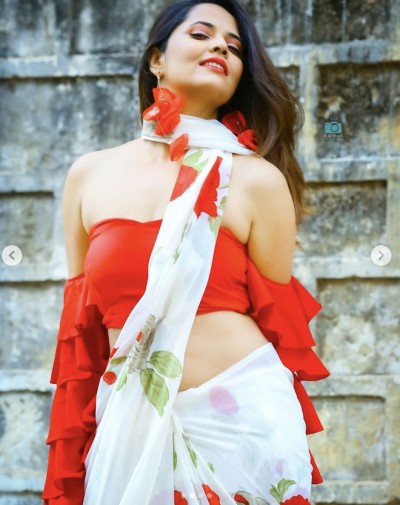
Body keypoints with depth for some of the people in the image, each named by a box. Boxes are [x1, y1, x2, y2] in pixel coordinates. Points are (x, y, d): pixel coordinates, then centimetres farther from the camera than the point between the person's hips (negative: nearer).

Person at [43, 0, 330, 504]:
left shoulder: (257, 180, -1)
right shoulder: (89, 175, 7)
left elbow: (279, 326, 4)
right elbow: (79, 330, 12)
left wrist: (283, 440, 8)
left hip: (241, 419, -2)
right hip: (131, 430, 2)